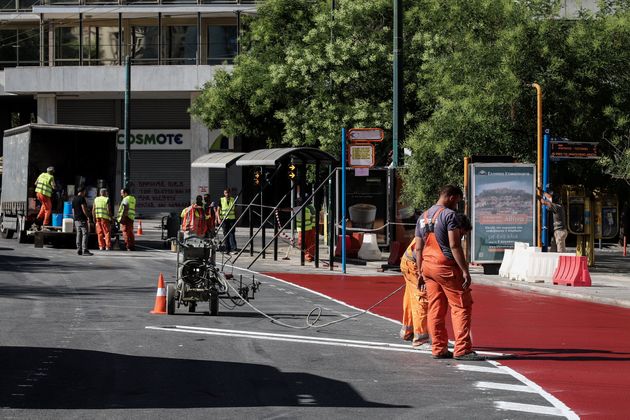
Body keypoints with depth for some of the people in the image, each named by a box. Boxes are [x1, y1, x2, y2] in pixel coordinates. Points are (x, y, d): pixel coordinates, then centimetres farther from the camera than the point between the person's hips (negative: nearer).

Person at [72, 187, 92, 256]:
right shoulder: (82, 198, -9)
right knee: (85, 234, -9)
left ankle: (79, 250, 4)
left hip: (76, 219, 8)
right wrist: (88, 217, -14)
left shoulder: (74, 199, 17)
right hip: (82, 219, -8)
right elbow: (84, 209, -16)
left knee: (79, 234, 8)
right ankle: (84, 250, -16)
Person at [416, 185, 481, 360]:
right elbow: (454, 246, -17)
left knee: (435, 309, 10)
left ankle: (438, 349, 12)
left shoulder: (424, 217, 14)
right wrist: (465, 270, -16)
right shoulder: (449, 215, -10)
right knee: (462, 307, -3)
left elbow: (418, 248, 16)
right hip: (446, 267, -8)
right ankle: (462, 349, -9)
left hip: (427, 266, 8)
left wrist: (420, 272, 21)